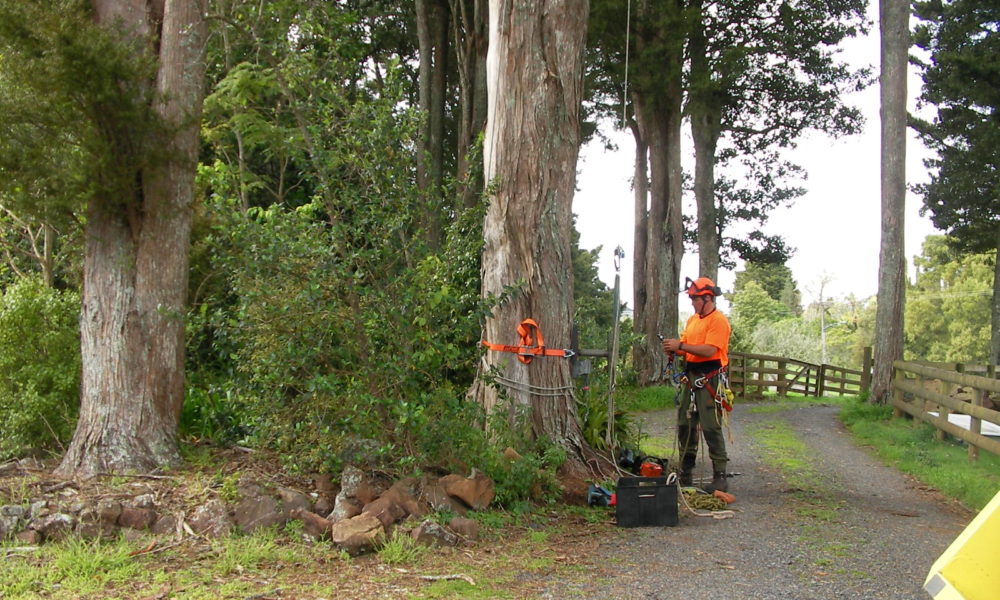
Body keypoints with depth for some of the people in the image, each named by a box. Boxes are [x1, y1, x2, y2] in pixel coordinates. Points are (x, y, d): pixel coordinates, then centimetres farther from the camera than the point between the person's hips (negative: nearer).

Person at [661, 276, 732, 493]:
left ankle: (720, 477, -3)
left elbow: (709, 350, -22)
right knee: (685, 425, 12)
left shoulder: (718, 321, -11)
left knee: (711, 428, -8)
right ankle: (685, 473, 22)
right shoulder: (692, 320, 16)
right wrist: (675, 350, -6)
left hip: (709, 379, -9)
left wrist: (681, 346, -20)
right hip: (691, 377, 9)